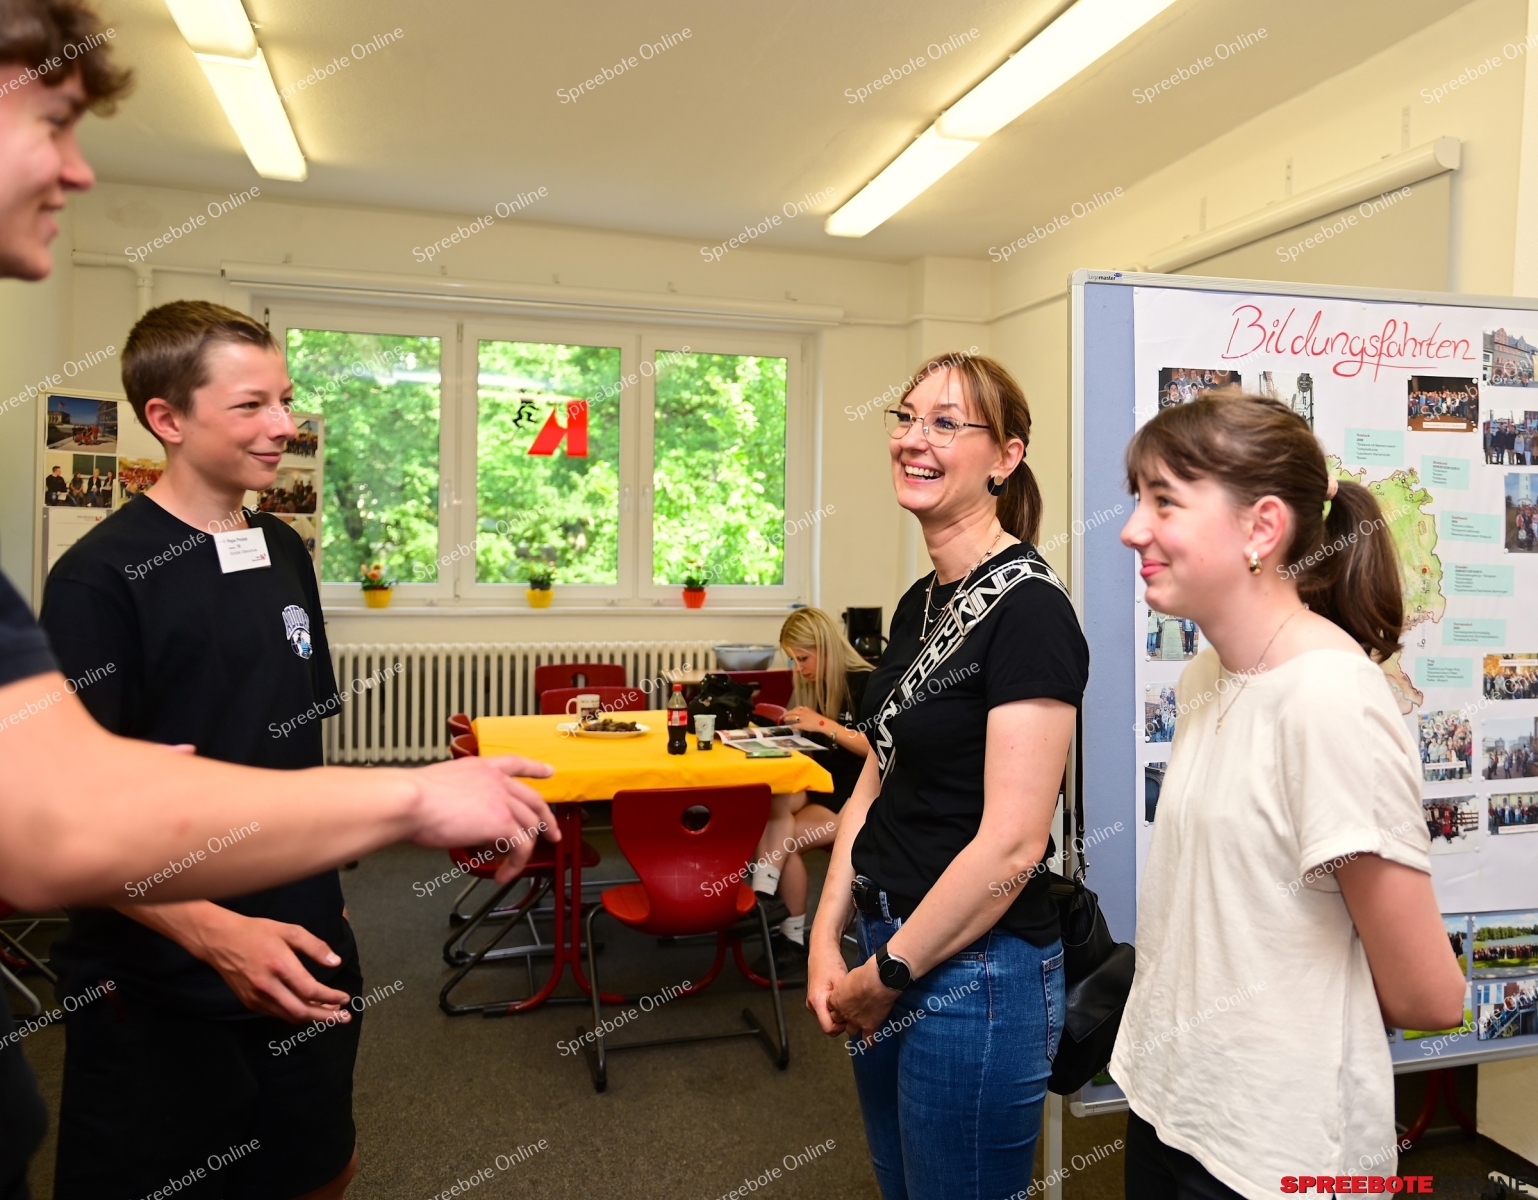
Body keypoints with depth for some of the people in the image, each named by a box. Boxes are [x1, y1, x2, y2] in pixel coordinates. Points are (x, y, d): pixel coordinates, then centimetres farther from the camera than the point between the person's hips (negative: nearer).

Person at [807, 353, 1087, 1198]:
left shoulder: (1028, 610, -18)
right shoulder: (919, 604, 7)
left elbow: (1011, 844, -22)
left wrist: (886, 975, -13)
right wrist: (828, 938, 2)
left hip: (976, 972, -8)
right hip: (893, 953, 8)